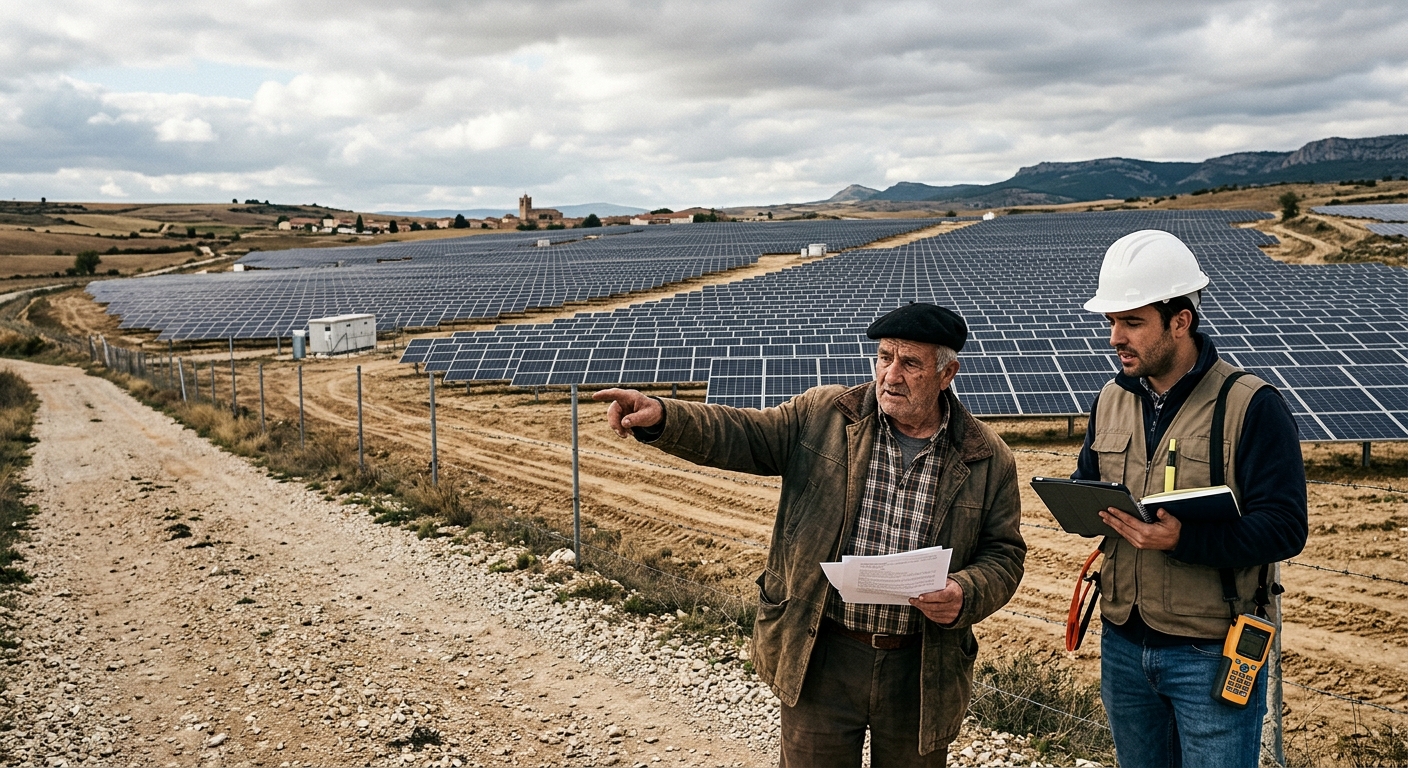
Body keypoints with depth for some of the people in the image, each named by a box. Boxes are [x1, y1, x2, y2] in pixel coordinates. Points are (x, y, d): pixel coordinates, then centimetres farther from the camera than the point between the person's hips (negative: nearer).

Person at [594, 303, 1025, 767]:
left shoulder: (989, 459, -2)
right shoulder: (821, 417, -2)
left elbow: (1004, 554, 3)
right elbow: (739, 435, -6)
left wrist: (966, 595, -18)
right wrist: (661, 418, -23)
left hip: (920, 673, 1)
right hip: (819, 660, 0)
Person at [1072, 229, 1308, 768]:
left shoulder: (1250, 406, -14)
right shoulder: (1111, 400, 6)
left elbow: (1284, 527, -18)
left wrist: (1183, 539, -32)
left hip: (1212, 655, -6)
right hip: (1123, 643, 6)